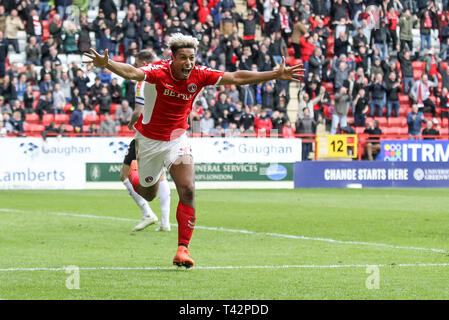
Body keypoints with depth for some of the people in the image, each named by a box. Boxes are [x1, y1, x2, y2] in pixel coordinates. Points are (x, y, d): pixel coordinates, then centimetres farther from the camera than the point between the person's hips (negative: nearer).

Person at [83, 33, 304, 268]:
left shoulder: (199, 75, -14)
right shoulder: (158, 72, -25)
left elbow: (236, 78, -11)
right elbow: (132, 73, -43)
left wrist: (277, 75, -14)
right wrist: (106, 64, -64)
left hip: (176, 139, 2)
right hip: (149, 139, -2)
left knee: (187, 191, -17)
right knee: (148, 194, 16)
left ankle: (183, 248, -11)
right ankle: (133, 173, 53)